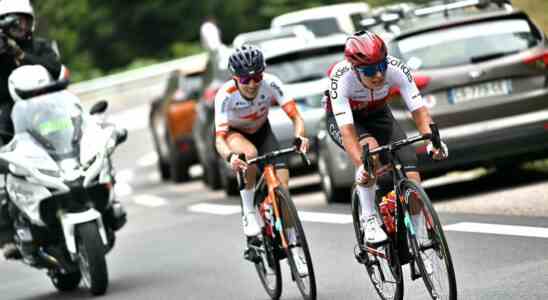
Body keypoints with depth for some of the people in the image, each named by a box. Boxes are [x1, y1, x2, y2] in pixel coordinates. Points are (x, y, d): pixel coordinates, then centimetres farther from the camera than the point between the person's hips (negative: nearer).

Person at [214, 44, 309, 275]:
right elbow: (219, 138, -40)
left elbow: (296, 117, -33)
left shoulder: (271, 84, -30)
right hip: (235, 134, -2)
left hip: (261, 131, 2)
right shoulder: (225, 95, -34)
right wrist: (230, 156, -61)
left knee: (282, 186, -13)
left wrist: (299, 136, -55)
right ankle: (249, 213, -20)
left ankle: (292, 247, 0)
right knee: (250, 154, -39)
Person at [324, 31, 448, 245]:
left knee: (411, 173, -15)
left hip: (377, 115, 3)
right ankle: (369, 220, -24)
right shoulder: (341, 78, -37)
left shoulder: (396, 69, -30)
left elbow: (418, 108, -31)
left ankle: (420, 238, 3)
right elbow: (347, 128, -42)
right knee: (369, 148, -36)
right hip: (342, 118, -3)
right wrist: (360, 166, -55)